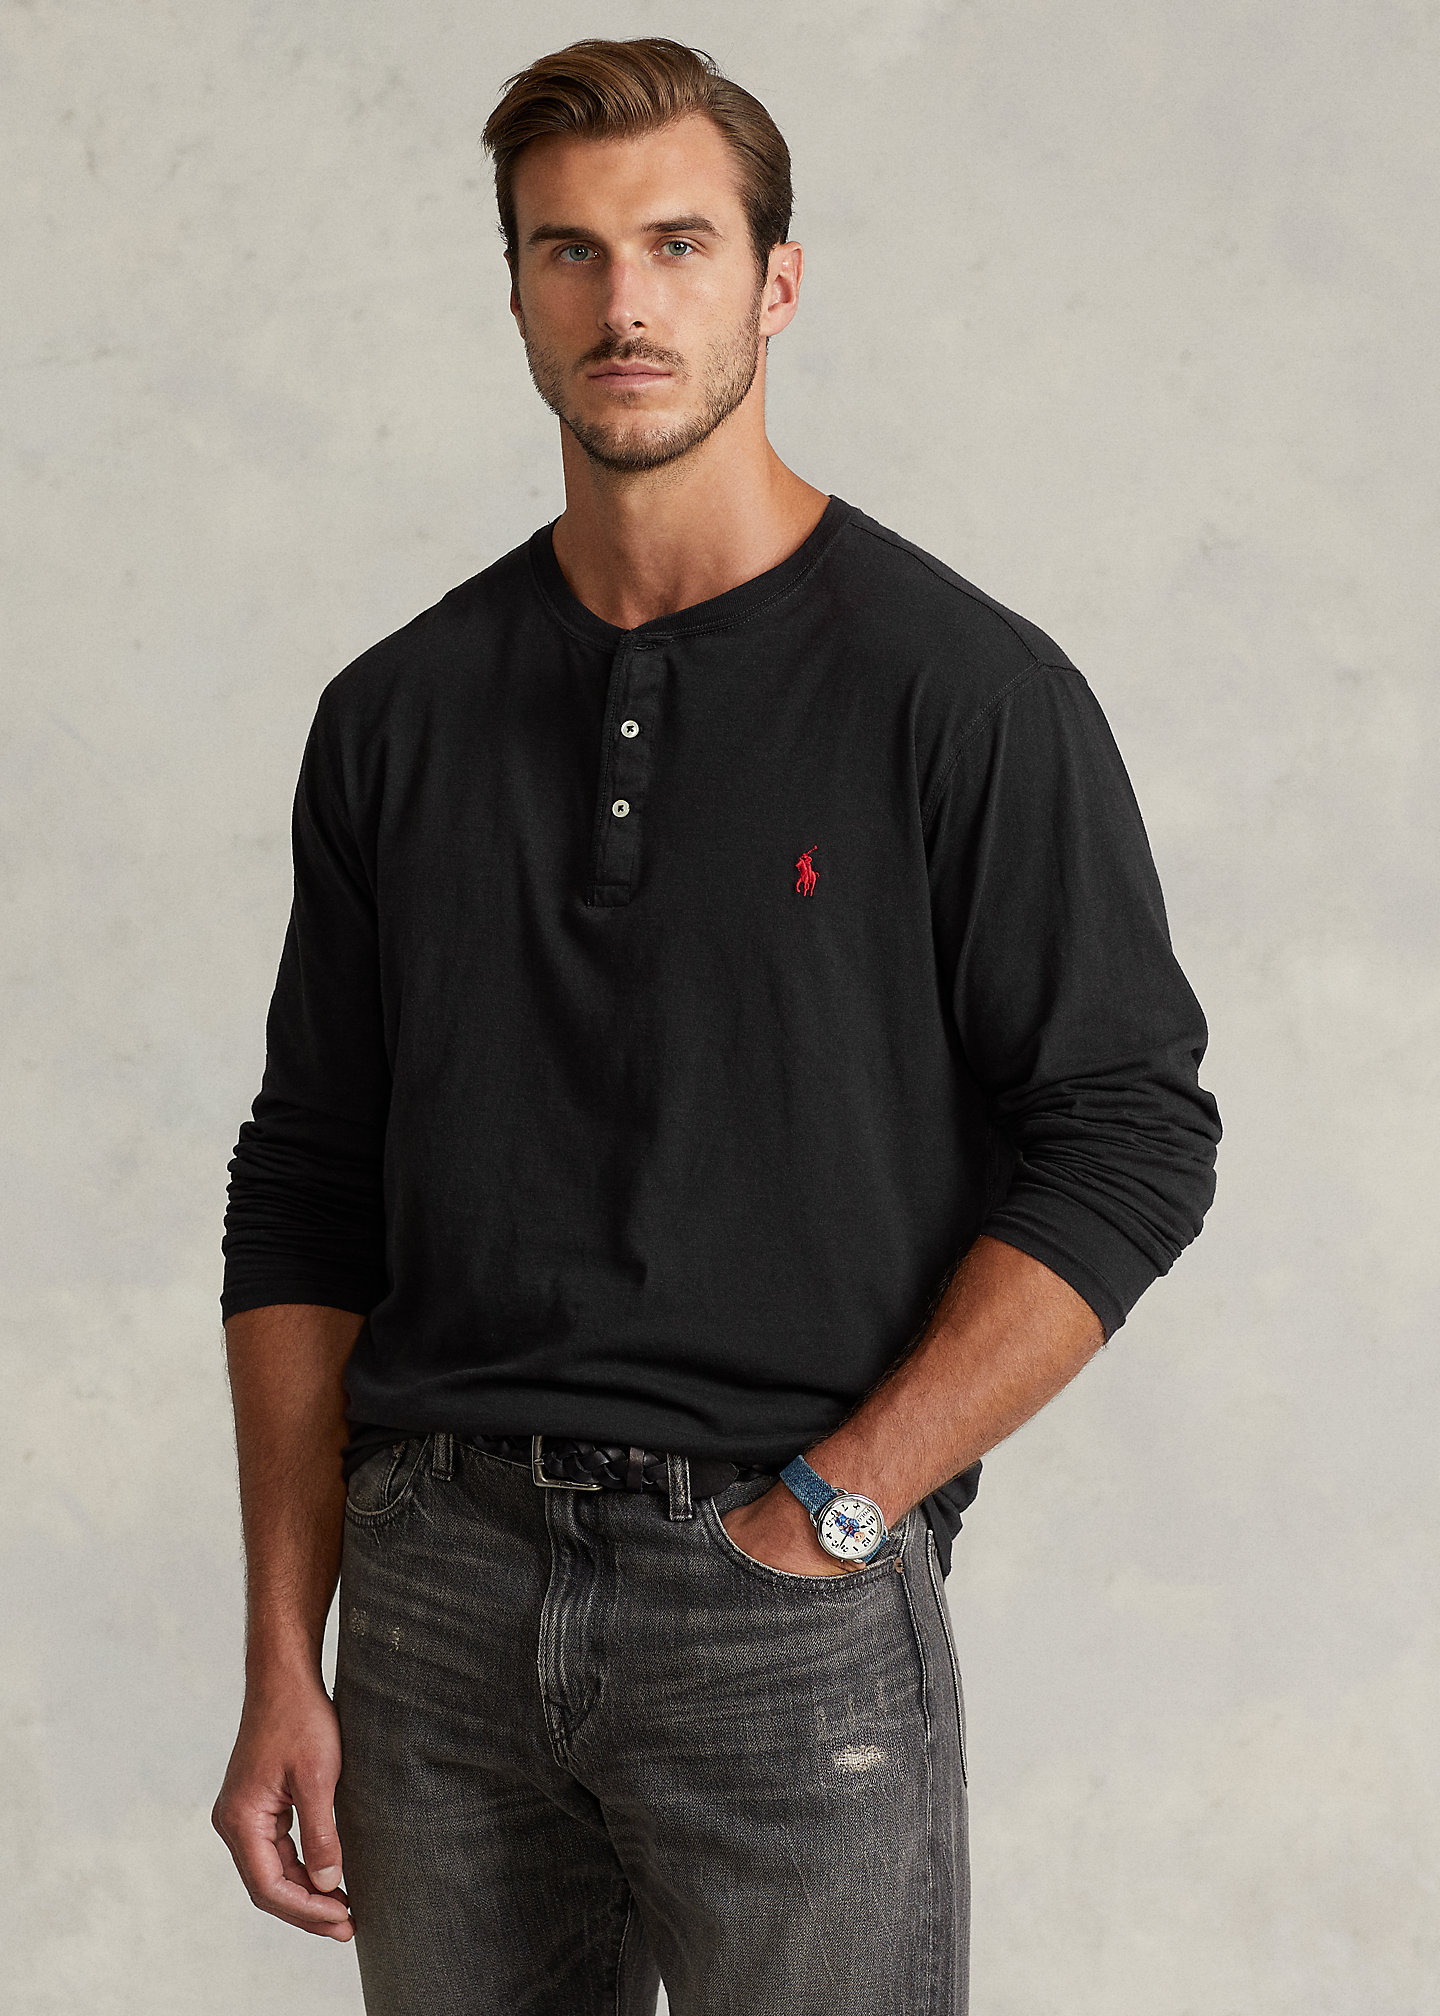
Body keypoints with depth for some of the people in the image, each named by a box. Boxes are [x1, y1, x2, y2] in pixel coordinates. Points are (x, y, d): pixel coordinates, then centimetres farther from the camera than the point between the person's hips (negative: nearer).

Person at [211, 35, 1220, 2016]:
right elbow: (305, 1198, 9)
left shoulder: (962, 688, -5)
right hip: (437, 1592, 4)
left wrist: (827, 1508, -13)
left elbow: (1129, 1145, -7)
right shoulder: (401, 712, 7)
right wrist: (283, 1665, 4)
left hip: (793, 1608, -3)